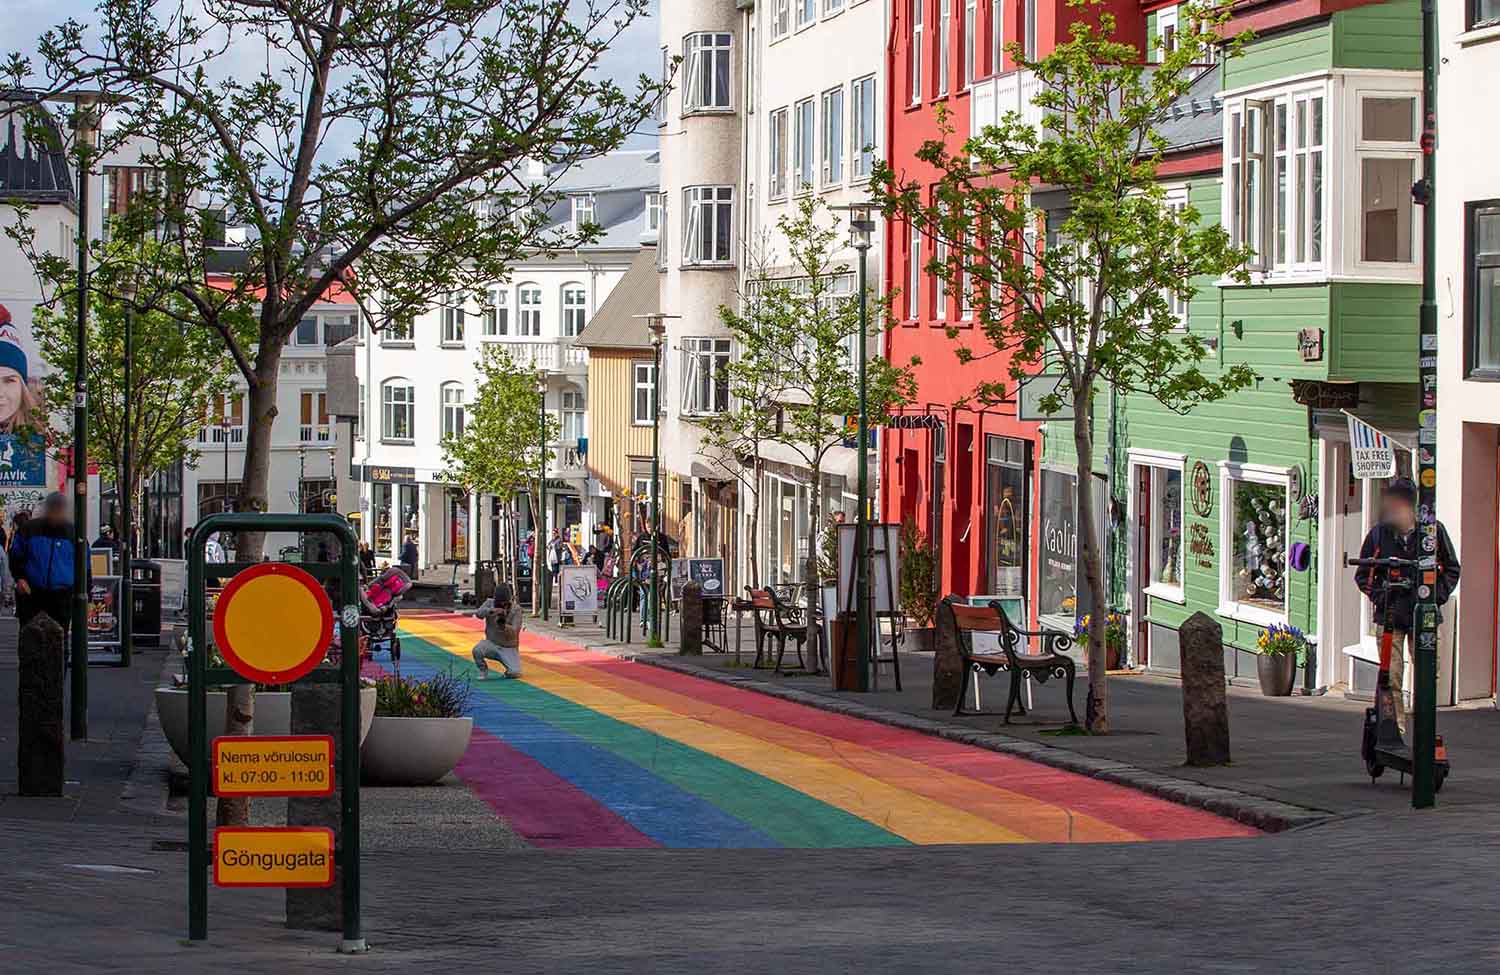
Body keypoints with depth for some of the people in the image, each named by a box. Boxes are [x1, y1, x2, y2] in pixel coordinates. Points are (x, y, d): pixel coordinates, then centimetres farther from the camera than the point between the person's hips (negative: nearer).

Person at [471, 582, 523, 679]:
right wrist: (492, 610, -40)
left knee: (515, 673, -19)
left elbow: (514, 632, -17)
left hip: (509, 648, -1)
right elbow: (478, 613, -22)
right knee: (477, 650, -31)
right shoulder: (490, 603, -4)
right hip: (492, 644, 1)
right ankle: (483, 670, -1)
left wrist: (504, 626, -38)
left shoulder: (516, 609, -10)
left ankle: (511, 666, 20)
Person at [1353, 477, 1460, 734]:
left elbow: (1451, 569, 12)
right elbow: (1362, 575, 13)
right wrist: (1379, 596, -2)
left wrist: (1437, 596, -2)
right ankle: (1395, 727, 3)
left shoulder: (1434, 530, 1)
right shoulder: (1378, 534, 3)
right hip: (1389, 616, 1)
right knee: (1391, 677, -3)